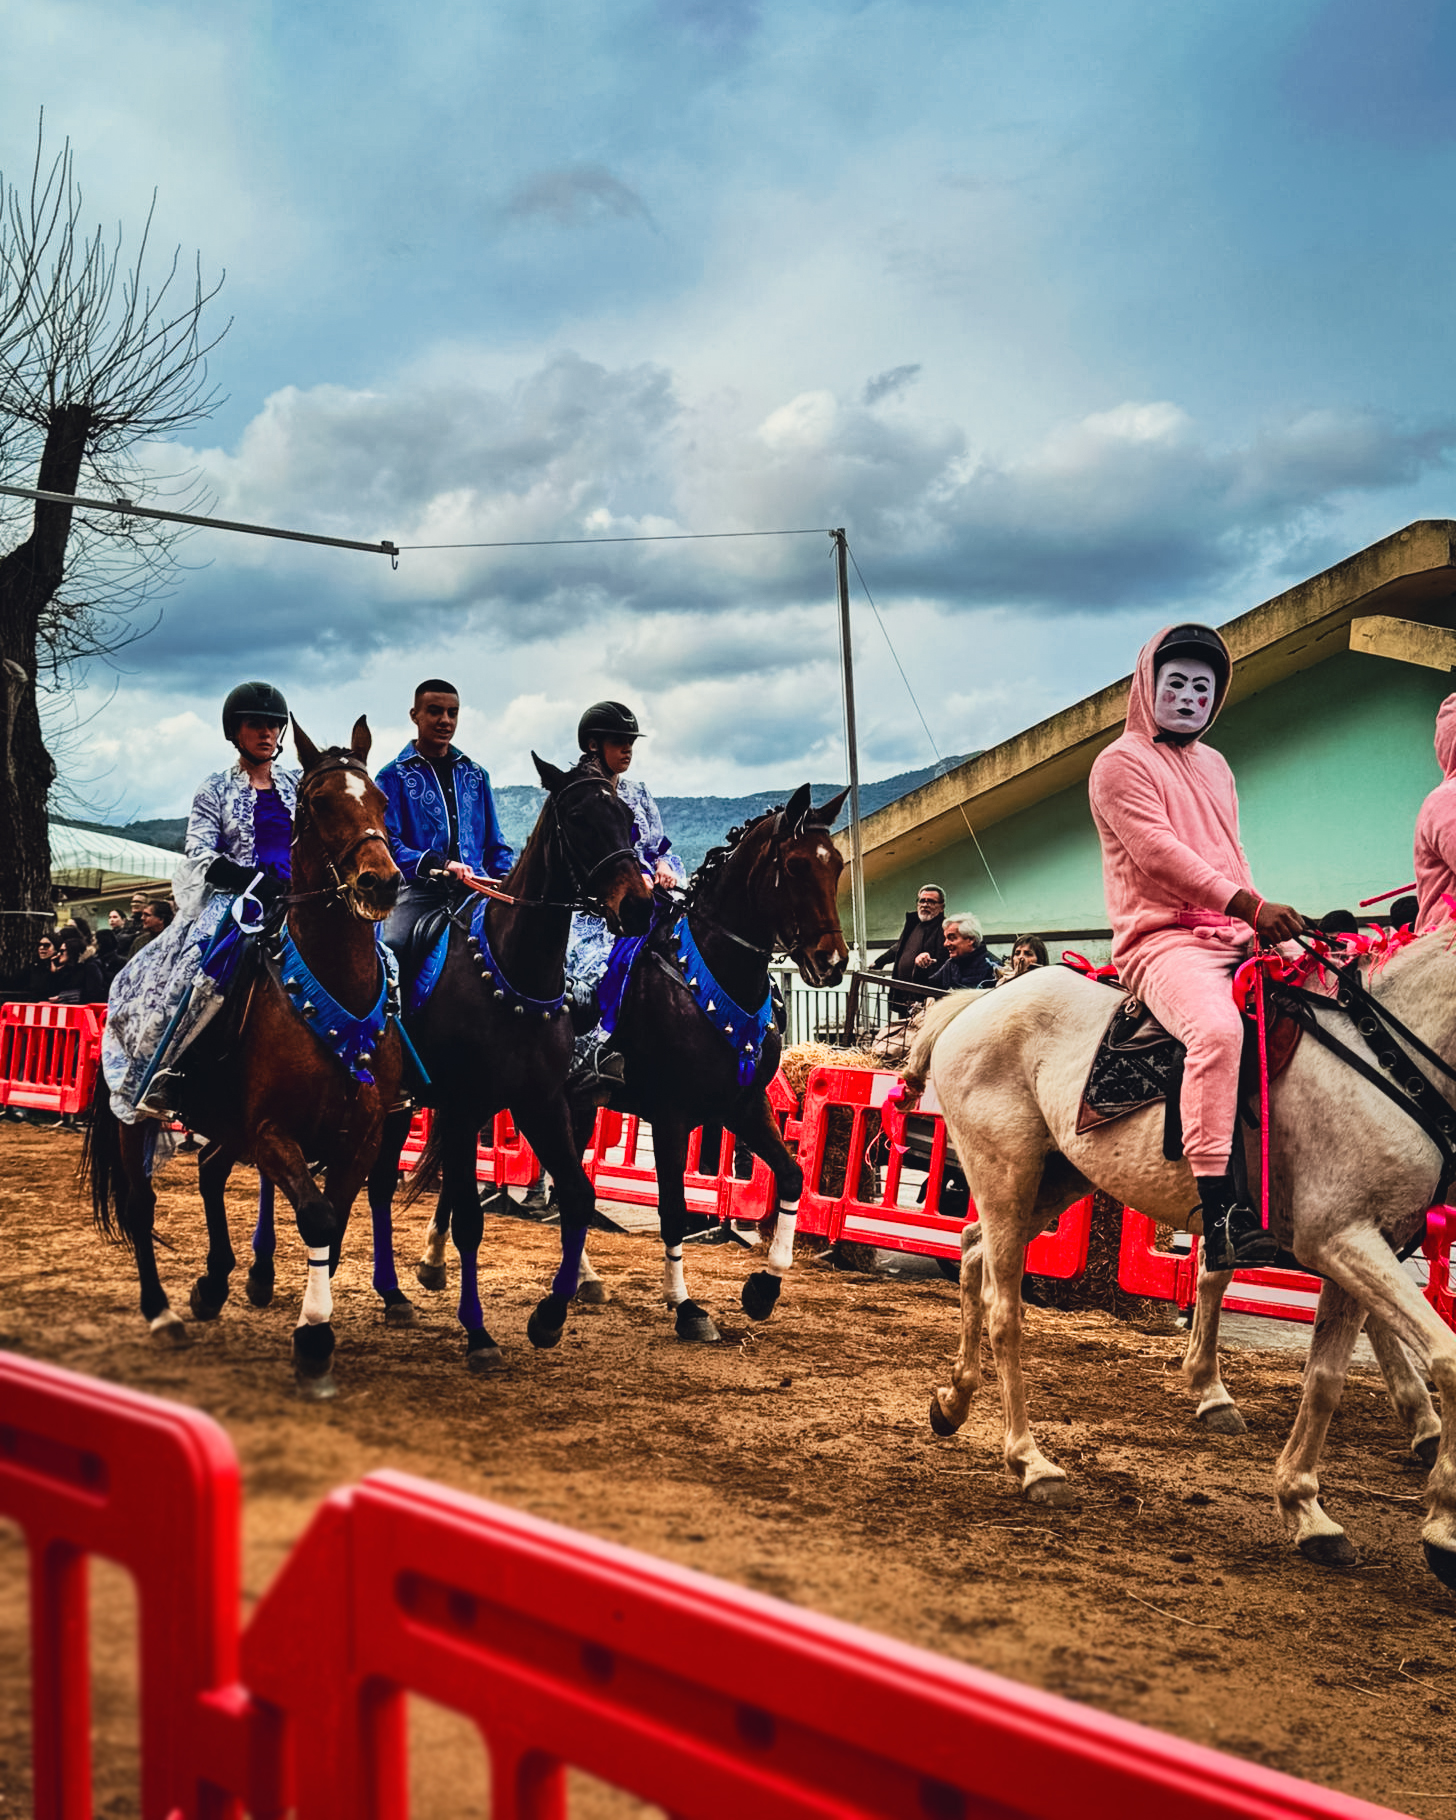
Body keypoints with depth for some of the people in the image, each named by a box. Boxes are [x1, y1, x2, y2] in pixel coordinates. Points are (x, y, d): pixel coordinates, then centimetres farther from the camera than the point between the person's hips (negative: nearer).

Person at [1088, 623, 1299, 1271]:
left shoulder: (1215, 765, 25)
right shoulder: (1120, 763, -1)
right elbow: (1160, 852, -14)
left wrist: (1266, 926, 11)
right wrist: (1251, 905, -23)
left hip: (1235, 938, 8)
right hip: (1162, 941, -8)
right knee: (1217, 1026, -36)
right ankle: (1220, 1212, -40)